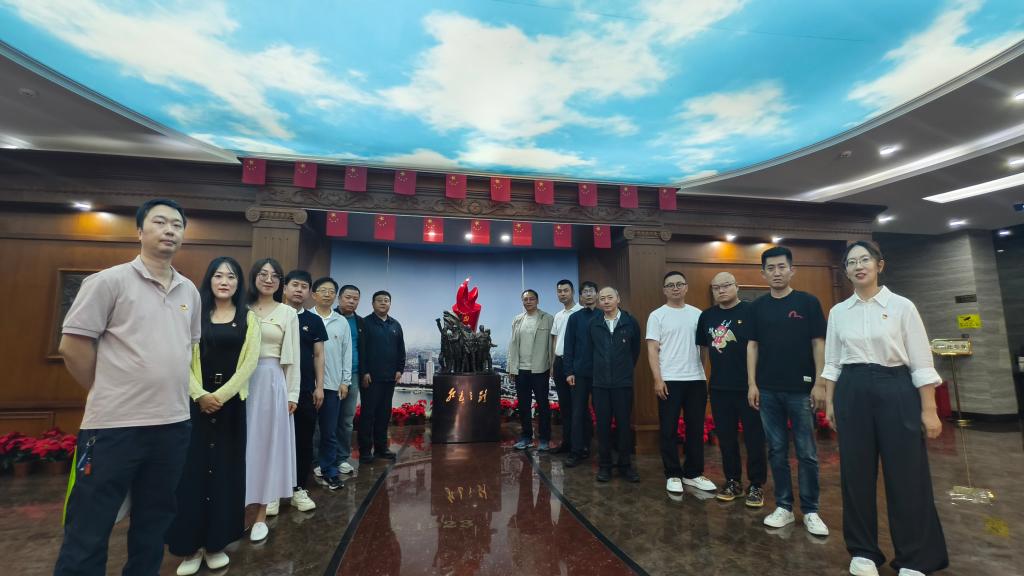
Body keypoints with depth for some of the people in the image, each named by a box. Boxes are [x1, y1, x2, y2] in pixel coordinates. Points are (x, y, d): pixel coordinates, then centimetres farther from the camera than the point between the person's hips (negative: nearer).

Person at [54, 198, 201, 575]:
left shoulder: (190, 291, 9)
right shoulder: (109, 281, -7)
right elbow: (72, 345, -7)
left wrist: (171, 388, 13)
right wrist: (107, 392, 1)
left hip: (174, 424, 5)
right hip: (115, 425, -5)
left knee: (154, 522, 18)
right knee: (88, 532, 7)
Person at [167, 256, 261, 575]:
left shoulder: (248, 318, 3)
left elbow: (250, 361, -5)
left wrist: (220, 395, -13)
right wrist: (200, 395, -15)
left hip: (232, 402, 0)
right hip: (197, 401, 0)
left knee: (225, 469, 6)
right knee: (192, 467, 3)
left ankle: (216, 543, 20)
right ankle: (190, 545, 17)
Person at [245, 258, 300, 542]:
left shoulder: (288, 313, 3)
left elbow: (293, 357, 2)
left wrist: (292, 393, -1)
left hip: (273, 382, -1)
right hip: (243, 381, 1)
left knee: (267, 443, 6)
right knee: (243, 444, 8)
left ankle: (261, 515, 17)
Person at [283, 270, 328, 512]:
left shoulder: (314, 321, 6)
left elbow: (318, 355, 7)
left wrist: (319, 386, 1)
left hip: (306, 389, 2)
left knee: (304, 440, 7)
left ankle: (299, 489, 19)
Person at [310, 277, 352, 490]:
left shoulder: (342, 322, 7)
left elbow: (347, 353, 8)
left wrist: (345, 381, 4)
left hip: (332, 383, 2)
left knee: (329, 431, 9)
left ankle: (330, 470, 20)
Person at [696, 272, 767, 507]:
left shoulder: (751, 311, -7)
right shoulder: (707, 316, 9)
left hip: (748, 386, -4)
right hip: (719, 387, 5)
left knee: (754, 437, 6)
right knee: (726, 437, 13)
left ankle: (756, 485, 21)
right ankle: (733, 481, 27)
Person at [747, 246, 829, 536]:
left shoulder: (808, 302, -1)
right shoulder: (757, 306, 6)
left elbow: (818, 344, -2)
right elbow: (752, 345, 7)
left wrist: (820, 383, -7)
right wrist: (752, 383, 1)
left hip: (801, 389, -2)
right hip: (768, 390, 2)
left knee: (807, 453, 5)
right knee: (777, 451, 10)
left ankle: (810, 511, 19)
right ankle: (784, 506, 21)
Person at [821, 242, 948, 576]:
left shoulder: (902, 306, -2)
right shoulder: (838, 312, 5)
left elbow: (921, 363, -3)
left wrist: (929, 410, -6)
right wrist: (829, 401, 6)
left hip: (895, 390, -2)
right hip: (852, 393, 2)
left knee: (906, 474, 4)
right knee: (856, 473, 7)